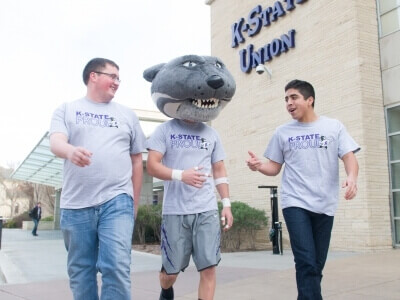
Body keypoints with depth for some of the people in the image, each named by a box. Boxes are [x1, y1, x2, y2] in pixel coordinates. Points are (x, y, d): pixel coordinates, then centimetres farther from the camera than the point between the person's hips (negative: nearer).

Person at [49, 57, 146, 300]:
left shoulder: (127, 115, 14)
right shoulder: (67, 110, 11)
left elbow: (137, 161, 15)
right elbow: (56, 142, -8)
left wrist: (135, 204, 12)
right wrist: (71, 151, -32)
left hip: (117, 200, 0)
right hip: (76, 204, 1)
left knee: (117, 266, -12)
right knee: (80, 271, 9)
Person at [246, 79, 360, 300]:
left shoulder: (333, 126, 6)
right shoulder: (282, 132, 8)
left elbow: (349, 157, -1)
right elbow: (274, 167, 10)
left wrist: (352, 176, -22)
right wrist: (259, 166, -12)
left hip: (325, 204, 1)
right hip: (295, 203, -1)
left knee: (317, 264, 10)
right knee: (306, 263, -12)